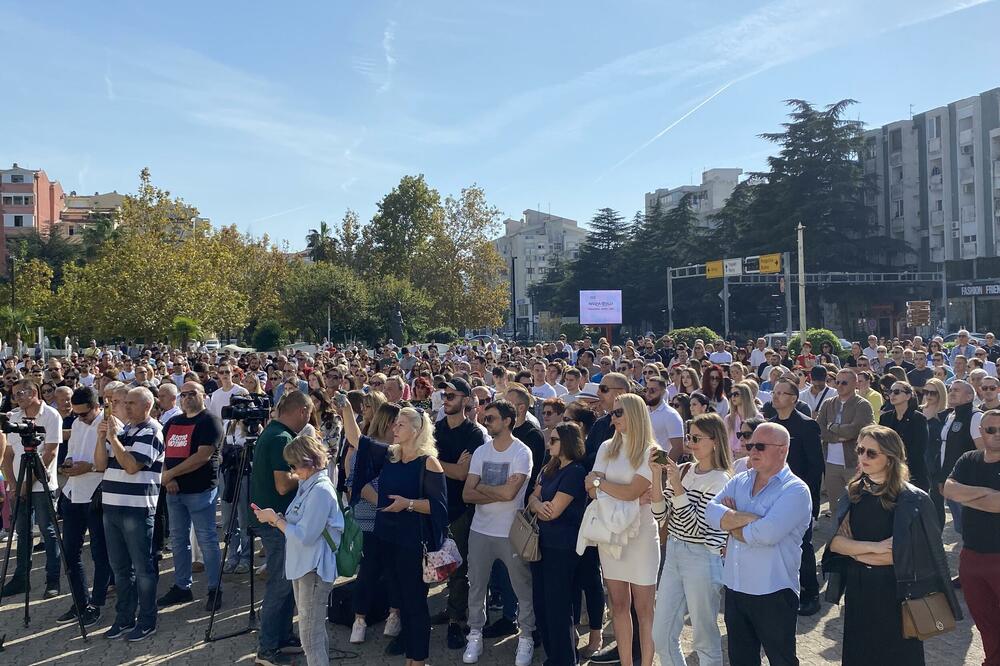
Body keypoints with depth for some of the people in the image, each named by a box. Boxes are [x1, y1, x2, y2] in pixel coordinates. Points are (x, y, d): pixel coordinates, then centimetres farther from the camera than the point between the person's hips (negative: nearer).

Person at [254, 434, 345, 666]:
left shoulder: (321, 490, -21)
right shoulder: (308, 485, 10)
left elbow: (303, 536, -22)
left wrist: (275, 519, -11)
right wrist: (275, 519, -3)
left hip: (314, 570, -10)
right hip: (303, 566, 10)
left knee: (310, 635, -4)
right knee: (315, 629, 19)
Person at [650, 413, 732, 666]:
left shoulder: (720, 480, -13)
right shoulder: (684, 470, 4)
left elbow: (695, 528, -19)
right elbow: (660, 514, 2)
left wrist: (677, 485, -24)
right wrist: (657, 475, -8)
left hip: (702, 559, -7)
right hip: (673, 553, 7)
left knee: (705, 638, 9)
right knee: (661, 636, 13)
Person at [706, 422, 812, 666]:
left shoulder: (796, 490, -13)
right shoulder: (739, 481, 7)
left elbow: (767, 533, -26)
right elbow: (711, 513, -6)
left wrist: (730, 522, -10)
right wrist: (748, 518, -19)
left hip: (773, 593, -6)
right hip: (735, 588, 6)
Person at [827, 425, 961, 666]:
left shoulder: (913, 500, -12)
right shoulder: (852, 493, 1)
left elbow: (904, 554, -17)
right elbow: (834, 542, -6)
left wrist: (855, 549, -11)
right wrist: (874, 547, -19)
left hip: (894, 592, -4)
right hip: (857, 589, 4)